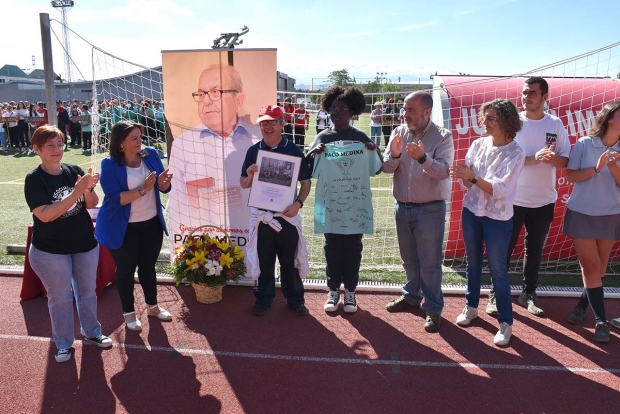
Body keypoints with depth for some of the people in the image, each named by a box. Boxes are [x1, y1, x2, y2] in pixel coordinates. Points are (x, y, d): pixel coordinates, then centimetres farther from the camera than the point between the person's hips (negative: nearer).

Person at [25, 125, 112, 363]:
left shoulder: (74, 171, -4)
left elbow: (92, 204, -2)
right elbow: (45, 215, -25)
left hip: (85, 244, 4)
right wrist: (76, 192, -31)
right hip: (50, 251, -4)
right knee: (60, 298, 10)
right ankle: (63, 344, 28)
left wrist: (87, 190, -24)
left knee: (87, 292, 18)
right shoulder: (34, 179, -14)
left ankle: (91, 331, 39)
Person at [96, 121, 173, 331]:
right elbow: (115, 198, -23)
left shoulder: (151, 154, -4)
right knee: (126, 269, 11)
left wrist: (163, 183, -23)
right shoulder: (110, 164, -16)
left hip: (152, 223, 4)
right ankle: (129, 312, 29)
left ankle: (152, 306, 37)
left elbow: (163, 188, 1)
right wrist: (143, 189, -32)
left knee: (148, 266, 18)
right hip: (123, 228, -4)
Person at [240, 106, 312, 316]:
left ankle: (295, 299, 24)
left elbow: (306, 182, 0)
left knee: (290, 260, 9)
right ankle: (264, 299, 27)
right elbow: (243, 184, 7)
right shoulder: (253, 151, 2)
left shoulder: (294, 150, -3)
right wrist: (250, 176, -15)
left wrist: (298, 203, -15)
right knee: (264, 260, 12)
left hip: (287, 214, -1)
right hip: (261, 214, 2)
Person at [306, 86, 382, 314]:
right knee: (332, 248, 7)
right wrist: (313, 153, -17)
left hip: (356, 203, 0)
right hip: (330, 204, 0)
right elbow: (307, 169, 1)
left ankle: (350, 291, 20)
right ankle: (333, 290, 21)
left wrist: (375, 151, -13)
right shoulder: (322, 138, 1)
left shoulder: (361, 137, 1)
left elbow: (376, 169, 5)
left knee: (353, 248, 7)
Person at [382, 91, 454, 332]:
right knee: (409, 258, 19)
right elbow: (386, 168, -3)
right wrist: (394, 155, -24)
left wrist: (423, 158, -37)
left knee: (430, 262, 3)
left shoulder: (442, 136, -10)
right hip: (402, 207, 5)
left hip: (430, 209, -4)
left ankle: (433, 308, 16)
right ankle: (411, 296, 37)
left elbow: (443, 171, -21)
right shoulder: (399, 132, 1)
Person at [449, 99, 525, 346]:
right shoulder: (478, 144, 0)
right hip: (471, 211, 5)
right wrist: (462, 174, -22)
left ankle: (505, 323, 15)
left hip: (498, 218, -4)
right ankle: (471, 306, 35)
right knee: (473, 263, 17)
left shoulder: (515, 153, -13)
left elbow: (500, 190, -20)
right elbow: (467, 183, -1)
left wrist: (473, 177, -29)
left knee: (498, 271, 1)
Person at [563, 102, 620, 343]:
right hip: (582, 214, -3)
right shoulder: (584, 144, -7)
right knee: (591, 267, -2)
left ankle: (583, 305, 29)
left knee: (598, 267, 10)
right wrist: (595, 169, -20)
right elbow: (570, 176, -6)